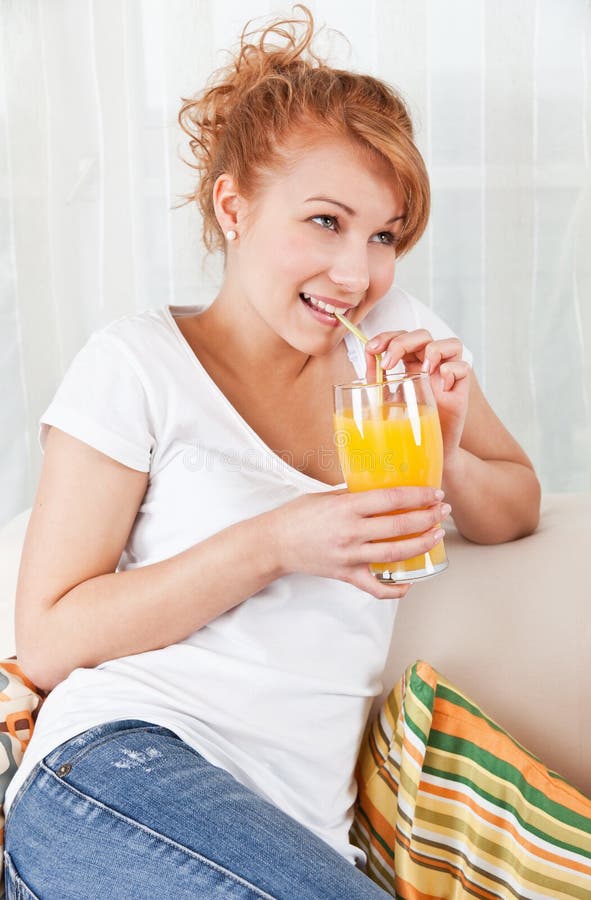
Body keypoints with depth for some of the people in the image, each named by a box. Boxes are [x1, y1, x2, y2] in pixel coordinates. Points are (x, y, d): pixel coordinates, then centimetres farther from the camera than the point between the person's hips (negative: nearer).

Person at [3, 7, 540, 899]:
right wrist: (275, 544, -16)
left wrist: (448, 462, -4)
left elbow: (519, 507, 19)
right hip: (120, 763, -5)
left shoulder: (394, 333, 10)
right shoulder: (140, 363, -3)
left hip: (302, 820, 5)